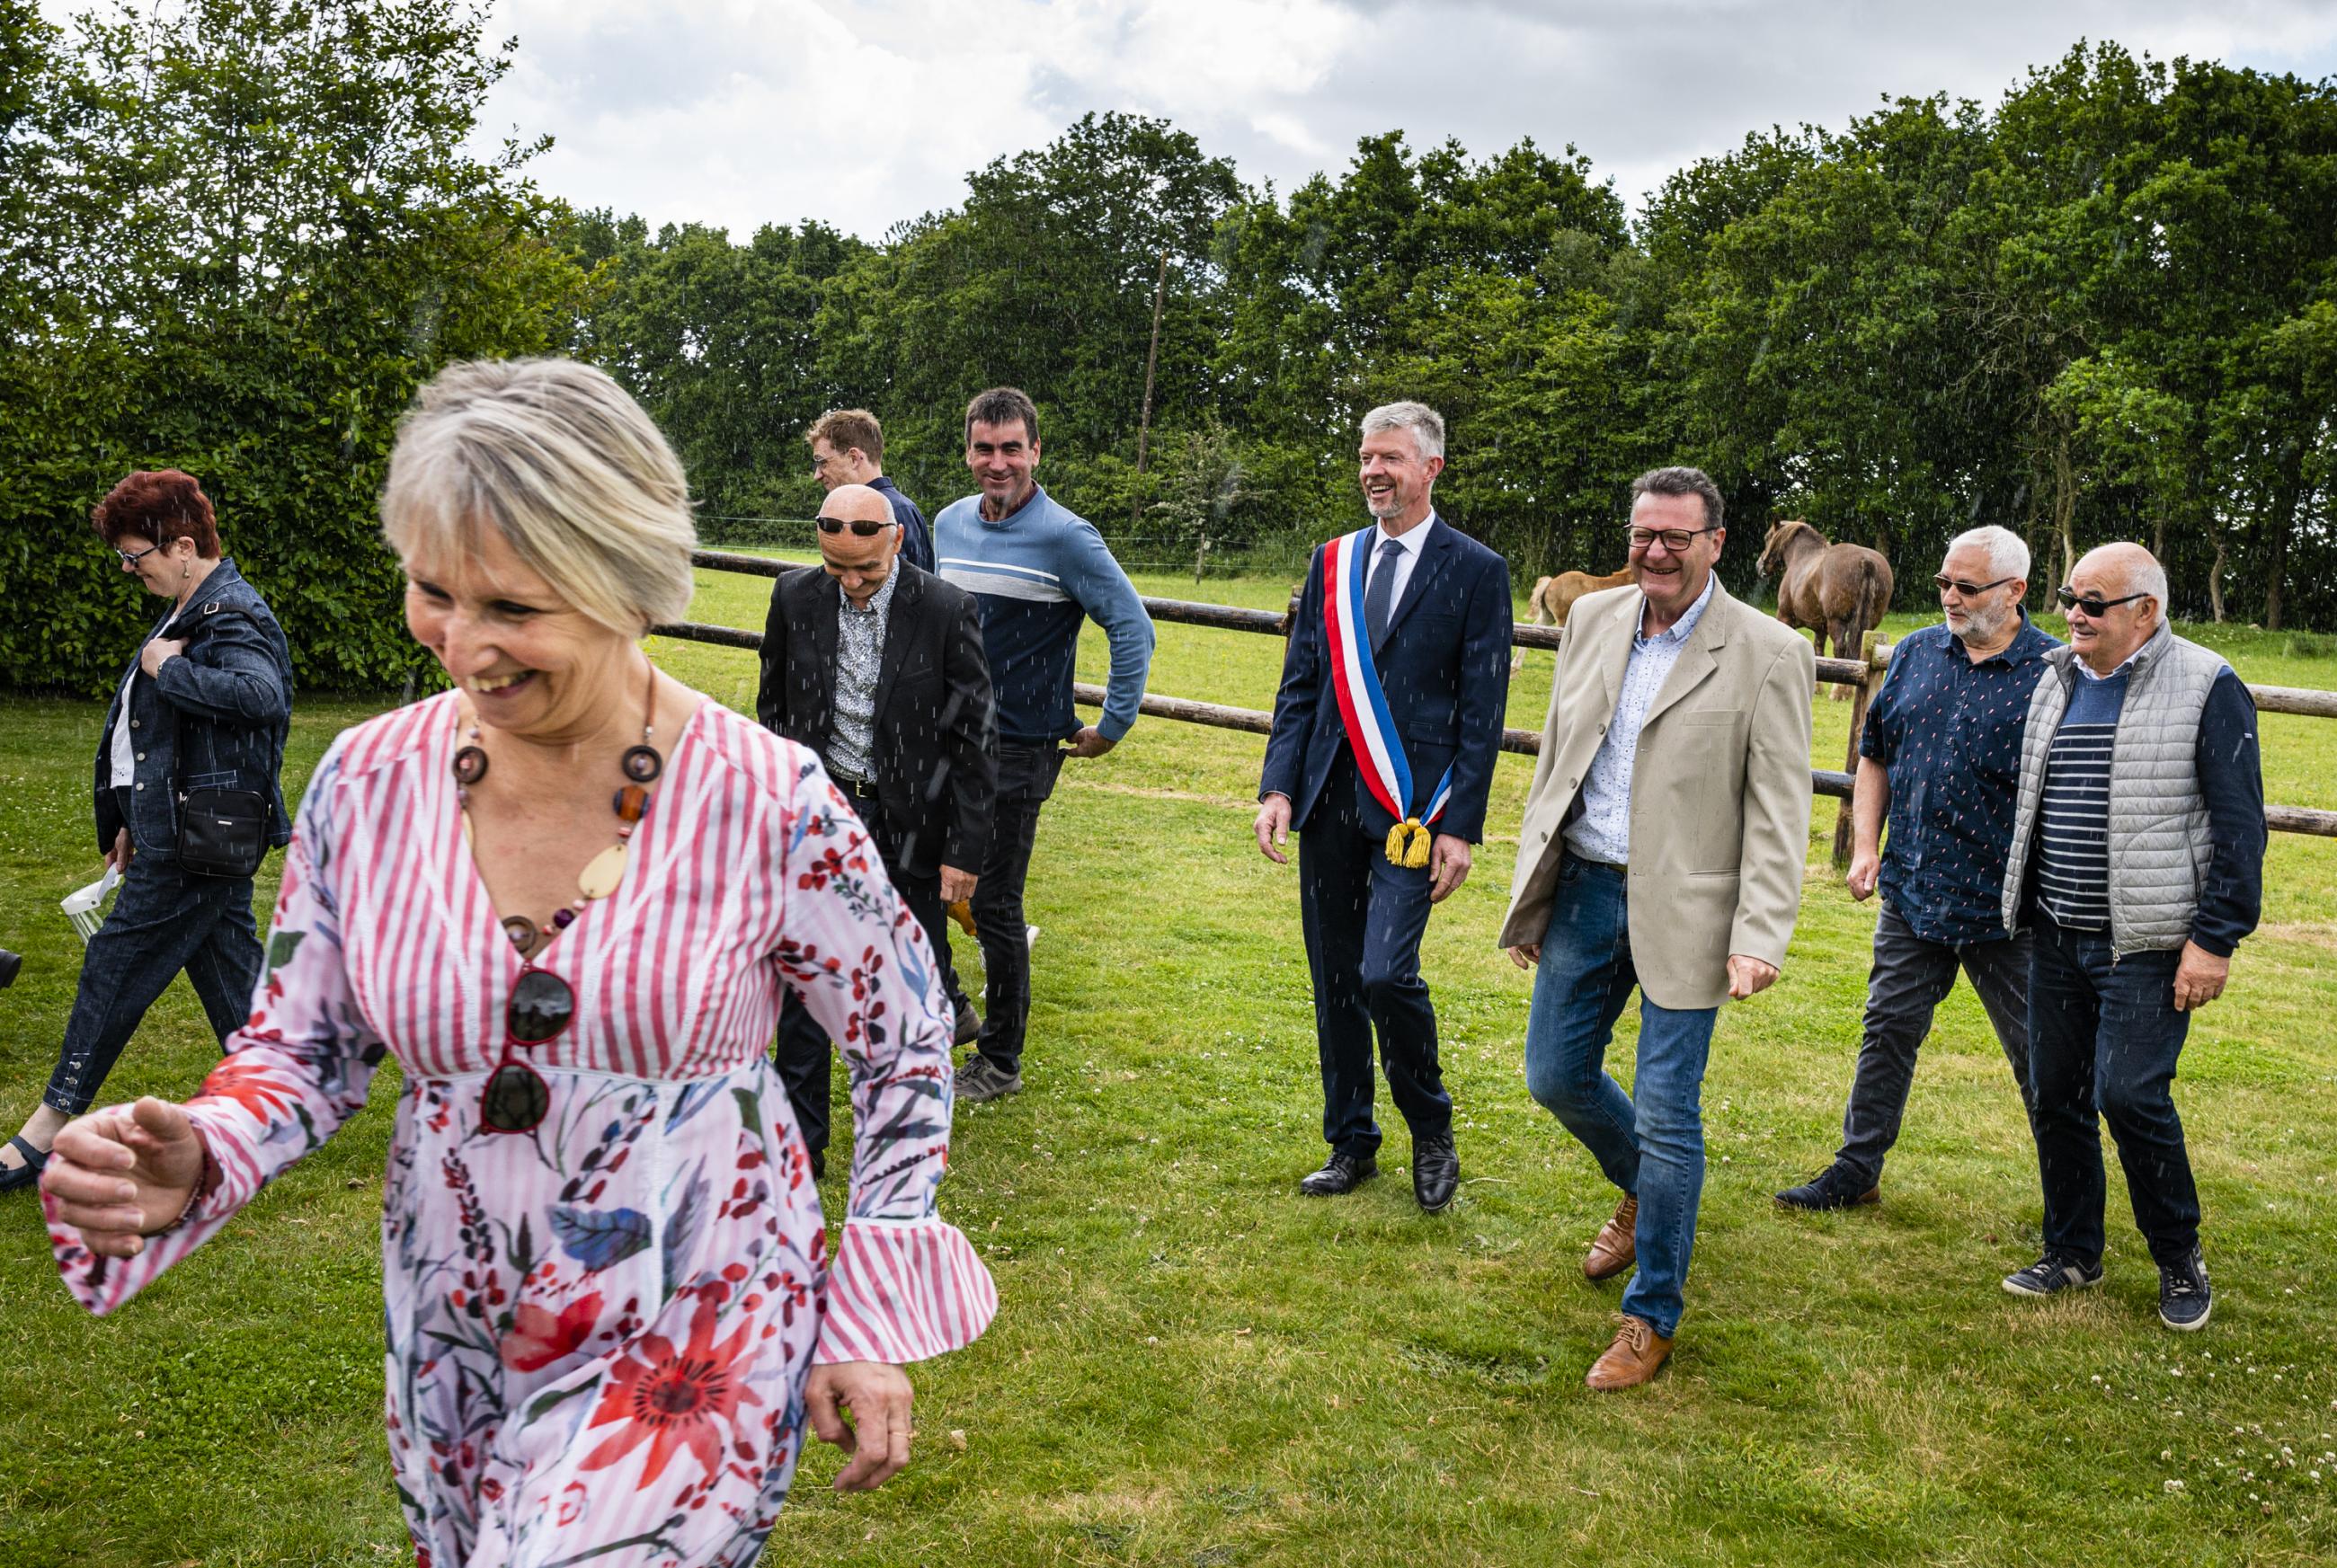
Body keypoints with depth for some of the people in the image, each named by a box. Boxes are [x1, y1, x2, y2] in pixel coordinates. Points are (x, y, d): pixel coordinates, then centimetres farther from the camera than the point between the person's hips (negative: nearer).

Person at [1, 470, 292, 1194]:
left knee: (113, 972, -1)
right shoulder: (195, 611, 14)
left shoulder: (233, 618, -17)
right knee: (231, 976, 13)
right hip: (188, 833, 10)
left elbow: (263, 696, -38)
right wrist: (133, 821, 23)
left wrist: (168, 669, -24)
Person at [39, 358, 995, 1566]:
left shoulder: (769, 803, -18)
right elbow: (302, 1045, 4)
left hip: (695, 1350, -4)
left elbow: (904, 1046, -5)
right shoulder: (367, 784, -8)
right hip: (451, 1351, 4)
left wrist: (874, 1324, -4)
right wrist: (195, 1161, -18)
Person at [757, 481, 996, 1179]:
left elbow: (972, 735, -7)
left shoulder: (945, 609, -12)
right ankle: (800, 1141, 17)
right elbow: (773, 707, 9)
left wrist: (965, 847, -8)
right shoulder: (795, 598, -4)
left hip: (909, 820, -2)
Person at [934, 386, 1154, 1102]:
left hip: (1017, 749, -6)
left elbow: (1133, 628, -12)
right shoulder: (949, 524, 7)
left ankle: (1000, 1062, 13)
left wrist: (1113, 725, -11)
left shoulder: (1064, 536, -13)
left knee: (994, 906, -1)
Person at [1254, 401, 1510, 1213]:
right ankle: (1351, 1144, 25)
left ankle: (1432, 1136, 9)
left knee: (1386, 973, -15)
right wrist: (1278, 787, -1)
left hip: (1413, 807, -5)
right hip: (1330, 802, 5)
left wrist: (1461, 826, -10)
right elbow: (1299, 684, 11)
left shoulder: (1476, 570, -1)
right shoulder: (1332, 561, 12)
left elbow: (1482, 709, -4)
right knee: (1335, 979, 9)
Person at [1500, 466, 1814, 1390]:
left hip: (1681, 909, -5)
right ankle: (1644, 1192, 44)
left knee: (1667, 1116, -2)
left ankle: (1652, 1316, 16)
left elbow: (1780, 811, -10)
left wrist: (1760, 935, -19)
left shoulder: (1767, 654, -10)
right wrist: (1530, 894, 12)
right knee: (1555, 1074, 14)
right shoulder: (1592, 620, 6)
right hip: (1583, 891, 6)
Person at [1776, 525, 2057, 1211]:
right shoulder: (1916, 653, 7)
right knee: (1888, 1031, 11)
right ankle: (1856, 1171, 23)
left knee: (2039, 1051, 7)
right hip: (1911, 891, 4)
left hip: (2006, 904, -4)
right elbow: (1875, 754, 14)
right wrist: (1865, 844, 5)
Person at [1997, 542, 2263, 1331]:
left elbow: (2238, 824, -10)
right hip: (2057, 937, 6)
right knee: (2056, 1095, 9)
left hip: (2147, 943, -6)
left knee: (2130, 1094, -10)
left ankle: (2180, 1260, 11)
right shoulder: (2058, 682, 12)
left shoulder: (2206, 688, -8)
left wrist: (2215, 940, -14)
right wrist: (2022, 909, 18)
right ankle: (2073, 1252, 25)